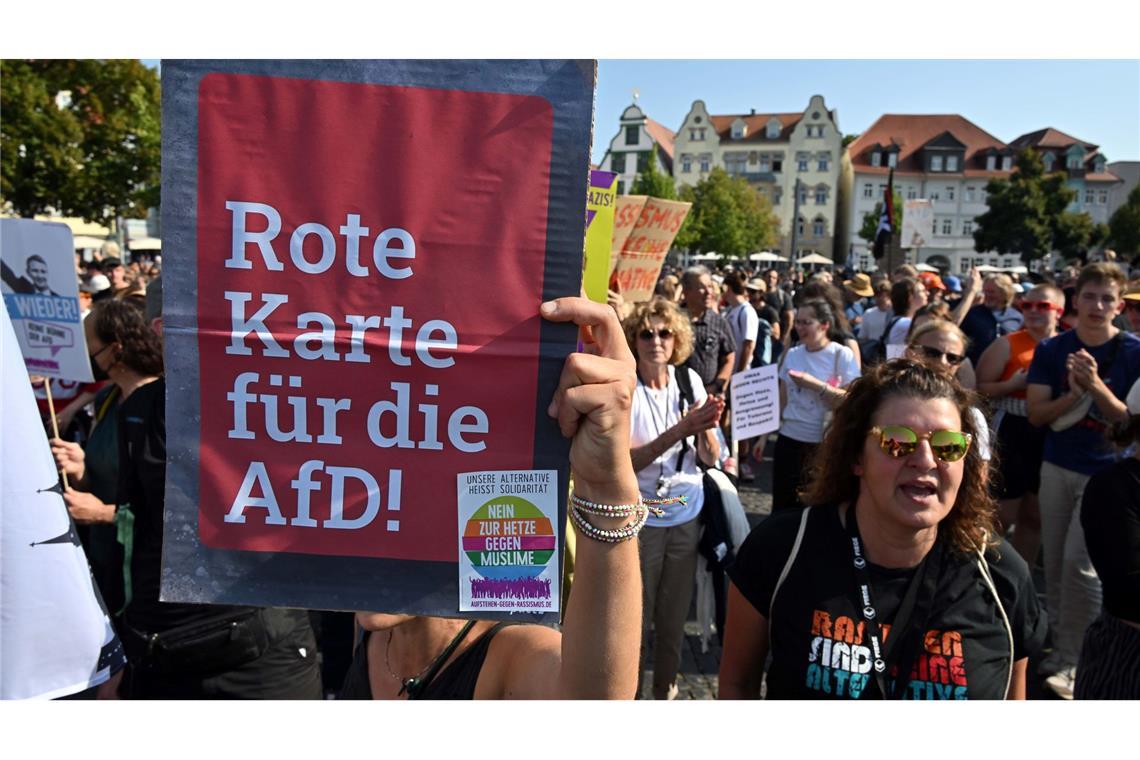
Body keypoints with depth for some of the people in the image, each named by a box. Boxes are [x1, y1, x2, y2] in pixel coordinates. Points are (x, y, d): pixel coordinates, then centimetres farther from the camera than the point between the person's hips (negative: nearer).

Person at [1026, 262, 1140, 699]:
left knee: (1079, 563, -11)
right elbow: (1035, 413, -2)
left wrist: (1096, 386, -24)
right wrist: (1073, 395, -20)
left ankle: (1070, 662, 2)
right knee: (1054, 563, 9)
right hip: (1057, 468, 3)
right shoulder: (1052, 350, 1)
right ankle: (1058, 645, 25)